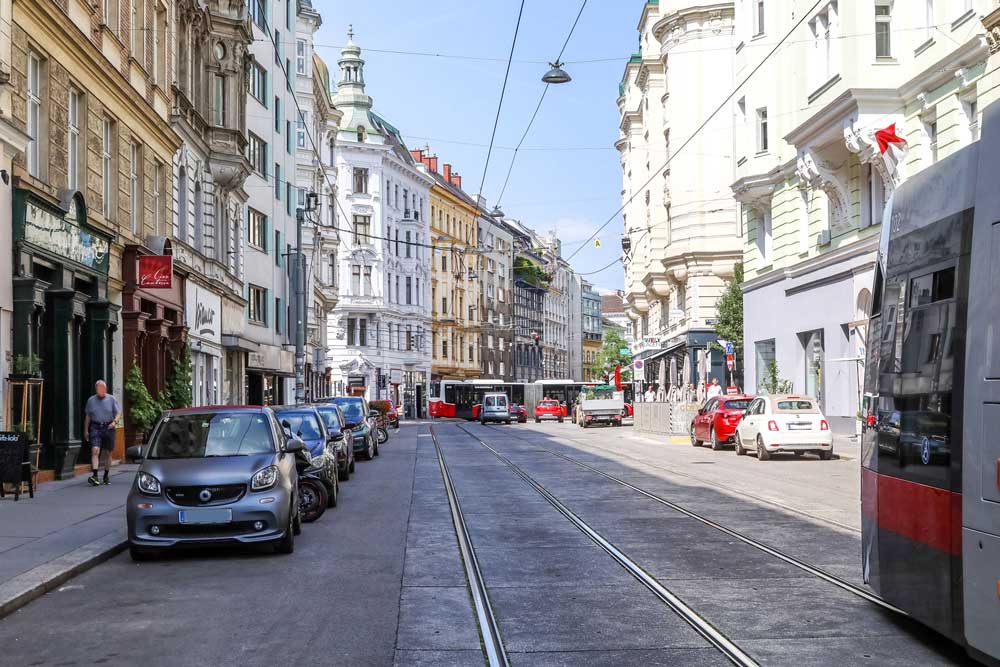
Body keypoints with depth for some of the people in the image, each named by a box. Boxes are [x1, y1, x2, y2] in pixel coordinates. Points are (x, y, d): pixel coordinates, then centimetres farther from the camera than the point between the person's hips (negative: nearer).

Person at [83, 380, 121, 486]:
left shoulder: (111, 399, 4)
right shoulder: (91, 400, 7)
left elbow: (118, 412, 4)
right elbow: (87, 416, 14)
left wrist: (114, 421, -14)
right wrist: (86, 430, 12)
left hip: (108, 427, 0)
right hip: (95, 428, 0)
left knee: (107, 453, 7)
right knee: (95, 450, -16)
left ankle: (106, 475, 21)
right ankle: (95, 475, -25)